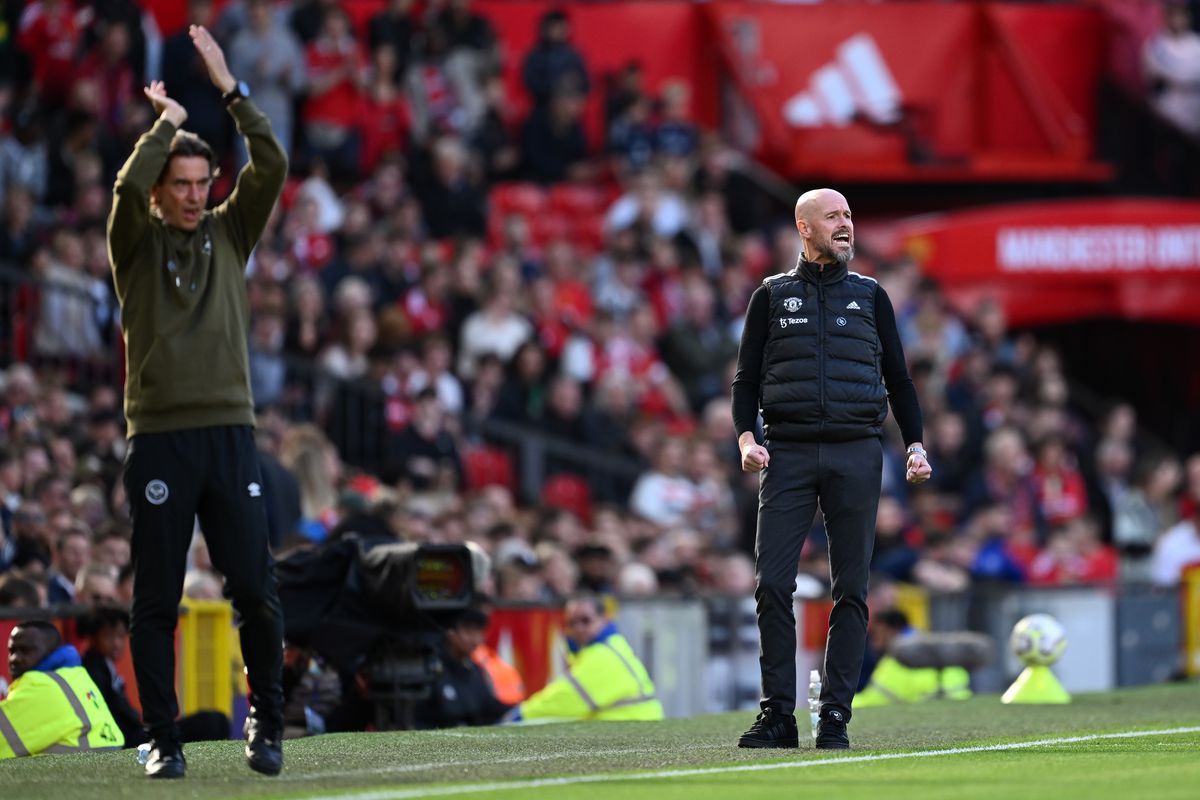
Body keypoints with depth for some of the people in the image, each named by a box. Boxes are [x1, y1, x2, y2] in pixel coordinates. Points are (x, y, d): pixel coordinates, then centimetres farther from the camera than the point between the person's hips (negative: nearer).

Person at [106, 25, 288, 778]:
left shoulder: (229, 234, 12)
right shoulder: (137, 242, 6)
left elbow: (272, 167, -1)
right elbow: (129, 186, -16)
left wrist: (231, 89, -5)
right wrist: (168, 122, -3)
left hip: (230, 434, 2)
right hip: (159, 439, -2)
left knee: (256, 592, -3)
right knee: (157, 602, 0)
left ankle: (266, 724, 12)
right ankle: (164, 740, 6)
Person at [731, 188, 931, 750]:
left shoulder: (870, 296, 15)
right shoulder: (771, 297, 11)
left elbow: (897, 377, 17)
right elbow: (747, 377, 10)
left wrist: (915, 445, 6)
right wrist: (746, 437, -6)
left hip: (856, 455, 1)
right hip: (787, 454, -1)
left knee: (851, 589, -2)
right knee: (772, 583, -9)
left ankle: (835, 718, 2)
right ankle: (777, 715, -4)